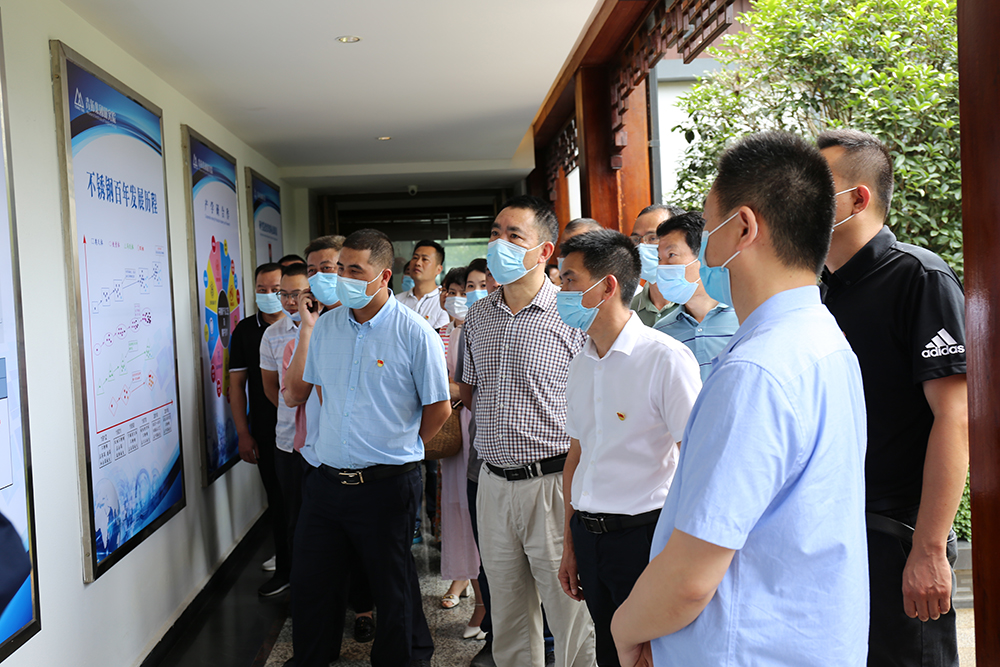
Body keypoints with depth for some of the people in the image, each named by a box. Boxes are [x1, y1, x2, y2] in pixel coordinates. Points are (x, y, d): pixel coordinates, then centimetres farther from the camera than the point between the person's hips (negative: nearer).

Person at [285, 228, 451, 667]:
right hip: (326, 479, 5)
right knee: (308, 584, 15)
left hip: (386, 485, -5)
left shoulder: (415, 332, -11)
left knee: (394, 590, 11)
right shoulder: (326, 326, 5)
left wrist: (398, 450, 4)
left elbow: (439, 409, -4)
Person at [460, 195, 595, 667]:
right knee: (507, 620, 18)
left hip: (553, 483, -5)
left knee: (572, 619, 4)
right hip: (494, 483, 6)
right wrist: (495, 440, 12)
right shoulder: (477, 316, 9)